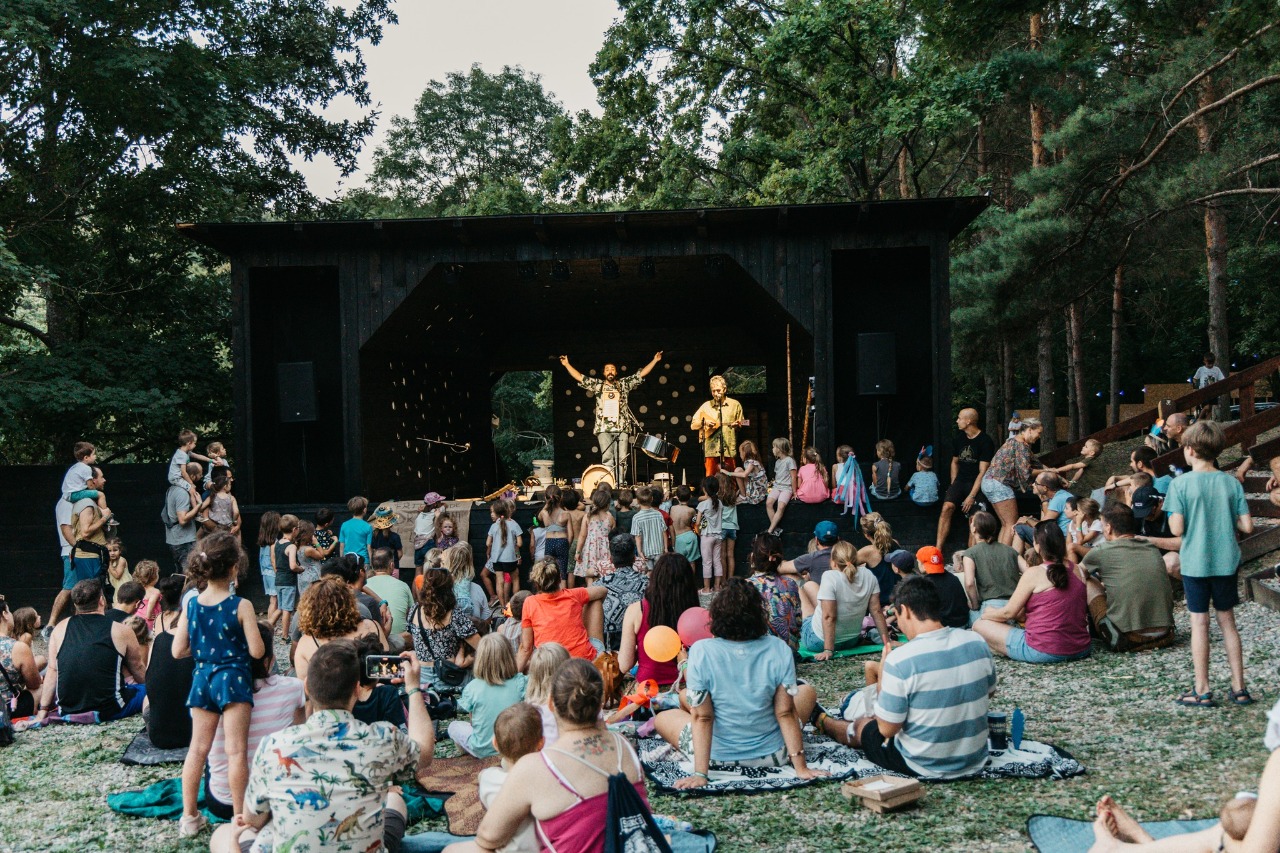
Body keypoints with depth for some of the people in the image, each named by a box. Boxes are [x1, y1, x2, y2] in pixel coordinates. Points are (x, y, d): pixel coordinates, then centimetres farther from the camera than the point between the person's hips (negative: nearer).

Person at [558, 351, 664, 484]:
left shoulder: (624, 384, 14)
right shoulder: (597, 385, 14)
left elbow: (641, 373, 13)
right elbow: (579, 377, 13)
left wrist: (655, 361, 8)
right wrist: (567, 364, 8)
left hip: (622, 428, 0)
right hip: (604, 428, 0)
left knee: (622, 459, -4)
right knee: (607, 459, -6)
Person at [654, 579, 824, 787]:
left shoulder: (701, 651, -19)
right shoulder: (779, 650, -16)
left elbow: (702, 717, -16)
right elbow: (786, 713, -13)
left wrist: (700, 774, -12)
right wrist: (800, 767, -7)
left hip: (718, 755, -1)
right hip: (772, 754, 1)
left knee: (663, 717, 25)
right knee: (806, 691, 27)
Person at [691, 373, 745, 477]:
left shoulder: (735, 405, 7)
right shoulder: (706, 406, 10)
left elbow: (742, 425, 12)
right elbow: (693, 426, 11)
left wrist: (737, 425, -11)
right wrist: (704, 422, -7)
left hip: (729, 450, -1)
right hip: (711, 450, 1)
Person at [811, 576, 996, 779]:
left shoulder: (899, 660, -26)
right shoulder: (977, 642, -9)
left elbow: (887, 729, -17)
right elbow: (988, 693, 10)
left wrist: (882, 674, -7)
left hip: (925, 766, -5)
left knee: (862, 725, 26)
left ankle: (822, 720, 58)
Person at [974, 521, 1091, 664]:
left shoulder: (1034, 573, -13)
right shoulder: (1078, 570, 5)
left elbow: (1008, 613, -7)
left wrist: (986, 614, 14)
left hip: (1043, 652, -7)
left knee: (980, 625, 4)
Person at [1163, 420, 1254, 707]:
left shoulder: (1180, 483, -12)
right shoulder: (1231, 482, -1)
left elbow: (1177, 529, -16)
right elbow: (1247, 526, -2)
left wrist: (1171, 514, 3)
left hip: (1194, 563, -3)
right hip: (1226, 562, 3)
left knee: (1199, 623, 4)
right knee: (1227, 622, 14)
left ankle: (1202, 691, 10)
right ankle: (1239, 688, 18)